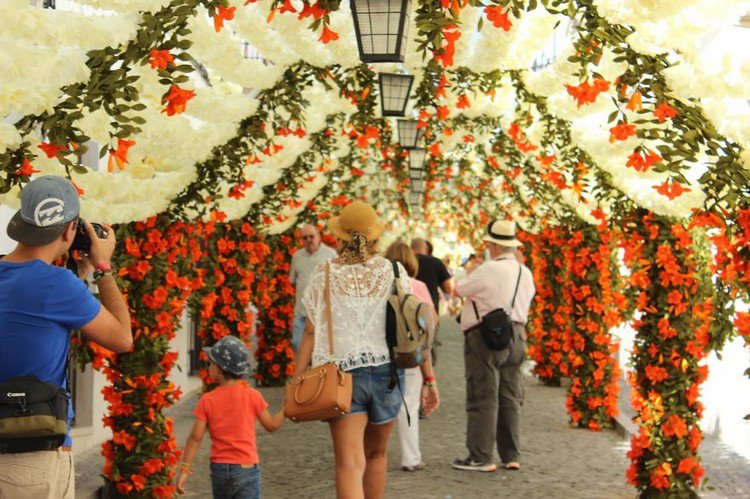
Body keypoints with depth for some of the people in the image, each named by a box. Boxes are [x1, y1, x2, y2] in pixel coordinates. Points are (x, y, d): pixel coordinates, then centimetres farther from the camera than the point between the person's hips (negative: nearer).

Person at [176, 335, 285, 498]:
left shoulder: (207, 400, -4)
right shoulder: (252, 396, -6)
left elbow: (196, 437, -7)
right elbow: (272, 425, 2)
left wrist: (184, 470, -4)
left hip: (219, 468, 2)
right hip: (246, 468, -2)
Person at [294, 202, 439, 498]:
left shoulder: (324, 275, -1)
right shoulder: (394, 273, 2)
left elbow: (310, 333, -4)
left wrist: (296, 383, 0)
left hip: (341, 374, -2)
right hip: (386, 373, 2)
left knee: (349, 463, -6)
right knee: (376, 454, 23)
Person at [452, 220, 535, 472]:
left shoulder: (488, 271, -14)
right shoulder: (526, 273, 9)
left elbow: (458, 290, -4)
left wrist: (470, 273, 17)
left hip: (485, 337, -7)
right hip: (516, 336, 7)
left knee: (483, 398, -3)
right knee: (510, 399, 11)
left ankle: (481, 458, -1)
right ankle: (511, 456, 13)